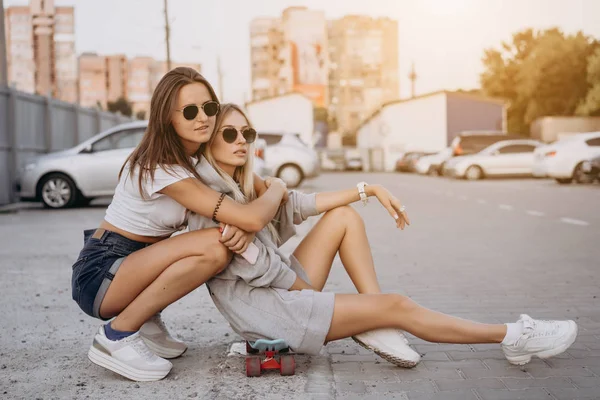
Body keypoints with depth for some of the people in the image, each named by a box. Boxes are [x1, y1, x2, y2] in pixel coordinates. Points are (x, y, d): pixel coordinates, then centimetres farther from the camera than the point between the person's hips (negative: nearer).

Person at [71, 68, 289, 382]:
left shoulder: (196, 156, 3)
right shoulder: (161, 168, -25)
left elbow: (243, 215, 4)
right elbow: (254, 219, -29)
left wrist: (243, 228, -20)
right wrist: (278, 189, -8)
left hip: (132, 263, 9)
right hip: (99, 274, -9)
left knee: (230, 239, 0)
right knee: (214, 247, -26)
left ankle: (146, 322, 6)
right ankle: (117, 335, -14)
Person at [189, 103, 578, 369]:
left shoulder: (243, 186, 12)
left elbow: (299, 205, 11)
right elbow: (255, 265, -18)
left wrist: (370, 188, 7)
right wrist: (308, 289, -6)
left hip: (280, 290, 10)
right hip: (261, 308, -10)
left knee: (343, 217, 4)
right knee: (396, 306, -12)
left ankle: (379, 328, -5)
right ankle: (515, 338, 0)